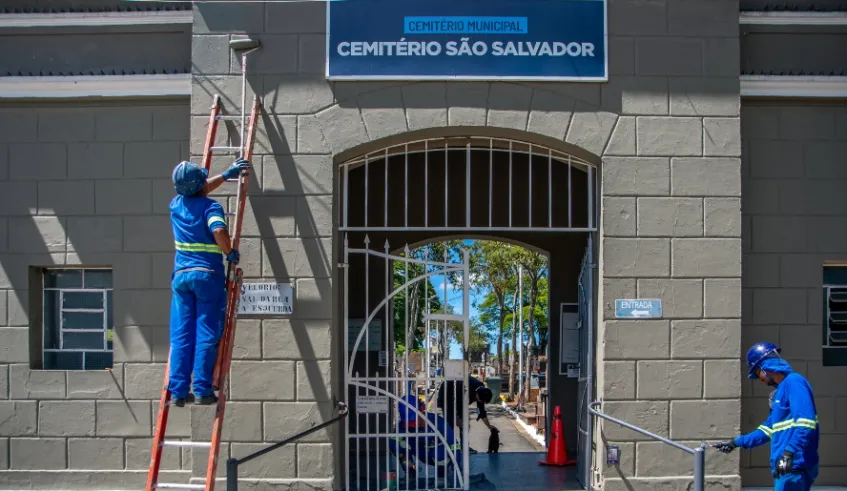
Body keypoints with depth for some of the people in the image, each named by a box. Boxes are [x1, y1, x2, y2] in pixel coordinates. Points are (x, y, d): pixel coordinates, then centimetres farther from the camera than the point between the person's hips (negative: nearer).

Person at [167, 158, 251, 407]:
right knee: (206, 335, -1)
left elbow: (198, 191, 31)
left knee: (181, 336, 5)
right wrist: (230, 252, -8)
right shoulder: (210, 206, -7)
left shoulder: (176, 204, 11)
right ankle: (202, 390, -3)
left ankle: (178, 391, 5)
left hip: (181, 274, 5)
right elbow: (219, 231, -26)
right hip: (207, 274, -5)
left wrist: (226, 174, 36)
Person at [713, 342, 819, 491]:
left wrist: (789, 453, -29)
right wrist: (736, 442, 28)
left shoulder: (793, 382, -10)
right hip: (784, 467, 10)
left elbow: (805, 423, -21)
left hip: (794, 466, -10)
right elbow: (769, 429, 27)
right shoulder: (779, 391, 20)